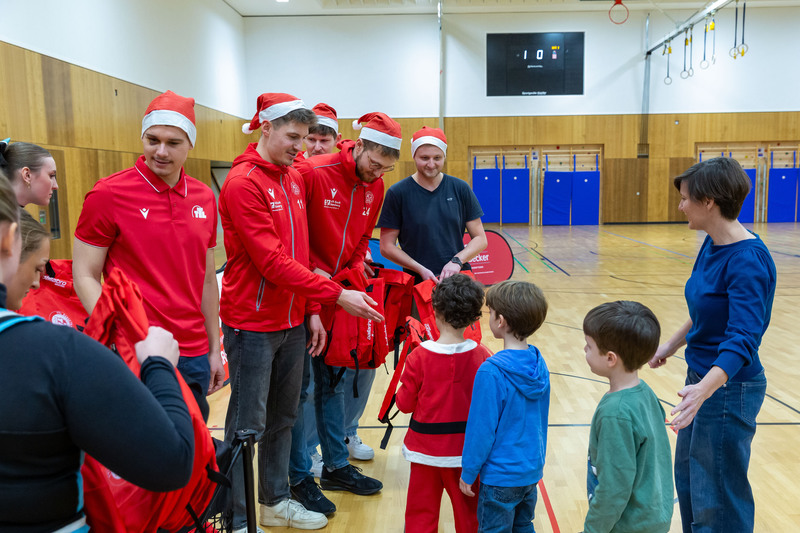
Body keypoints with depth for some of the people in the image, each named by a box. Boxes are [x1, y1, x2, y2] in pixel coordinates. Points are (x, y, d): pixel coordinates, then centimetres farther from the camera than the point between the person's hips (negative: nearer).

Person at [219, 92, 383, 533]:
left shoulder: (294, 179, 10)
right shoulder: (243, 182, -15)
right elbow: (273, 261, -21)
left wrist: (312, 311, 9)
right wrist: (337, 295, -22)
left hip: (292, 322, 8)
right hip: (253, 325, -7)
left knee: (283, 417, 17)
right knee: (248, 426, 3)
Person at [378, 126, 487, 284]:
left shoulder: (460, 189, 5)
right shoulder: (397, 193, -2)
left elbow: (480, 239, 7)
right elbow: (386, 247, -1)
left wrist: (457, 261, -9)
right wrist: (421, 269, -11)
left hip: (458, 277, 2)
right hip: (416, 281, -1)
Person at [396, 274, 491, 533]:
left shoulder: (419, 357, -17)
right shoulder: (483, 357, -13)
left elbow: (405, 403, -10)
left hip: (426, 449, -1)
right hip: (466, 450, 1)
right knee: (467, 511, 19)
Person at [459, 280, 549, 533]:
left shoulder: (492, 372, -26)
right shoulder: (539, 363, -5)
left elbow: (481, 428, -20)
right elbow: (540, 419, 7)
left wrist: (468, 472, -7)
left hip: (501, 475, -6)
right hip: (532, 469, 6)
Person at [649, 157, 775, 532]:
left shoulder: (748, 260, -24)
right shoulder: (712, 245, 2)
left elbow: (743, 338, -33)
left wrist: (703, 389, -45)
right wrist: (670, 347, 22)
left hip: (728, 388, -9)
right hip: (702, 378, 9)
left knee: (717, 501, 6)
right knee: (687, 477, 24)